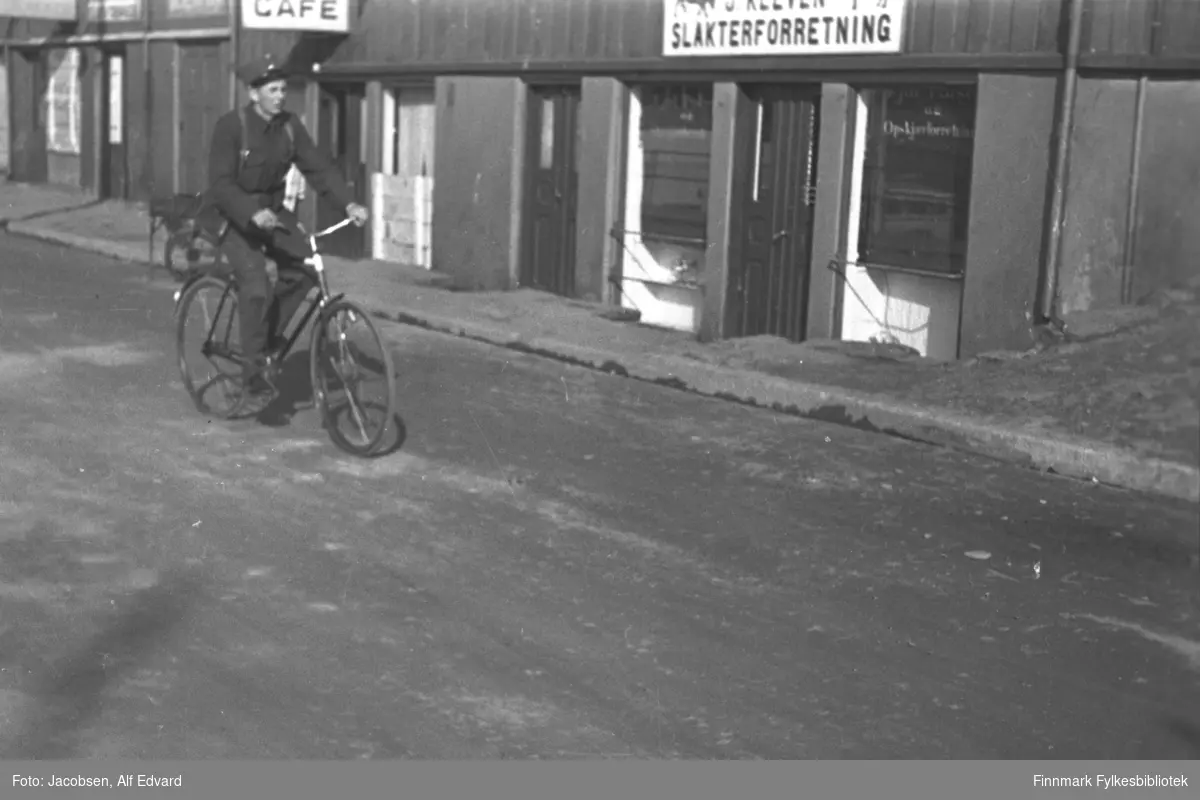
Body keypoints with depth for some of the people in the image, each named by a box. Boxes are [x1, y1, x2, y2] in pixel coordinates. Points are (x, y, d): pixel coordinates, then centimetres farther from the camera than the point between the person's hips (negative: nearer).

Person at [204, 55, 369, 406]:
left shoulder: (289, 125, -2)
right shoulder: (231, 126, -18)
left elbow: (318, 166, -5)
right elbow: (220, 183, -24)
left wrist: (348, 202, -20)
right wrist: (253, 213, -40)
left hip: (272, 209, 5)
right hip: (236, 216, -5)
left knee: (303, 266, -17)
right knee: (256, 287, -21)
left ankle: (270, 333, 6)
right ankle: (254, 371, -10)